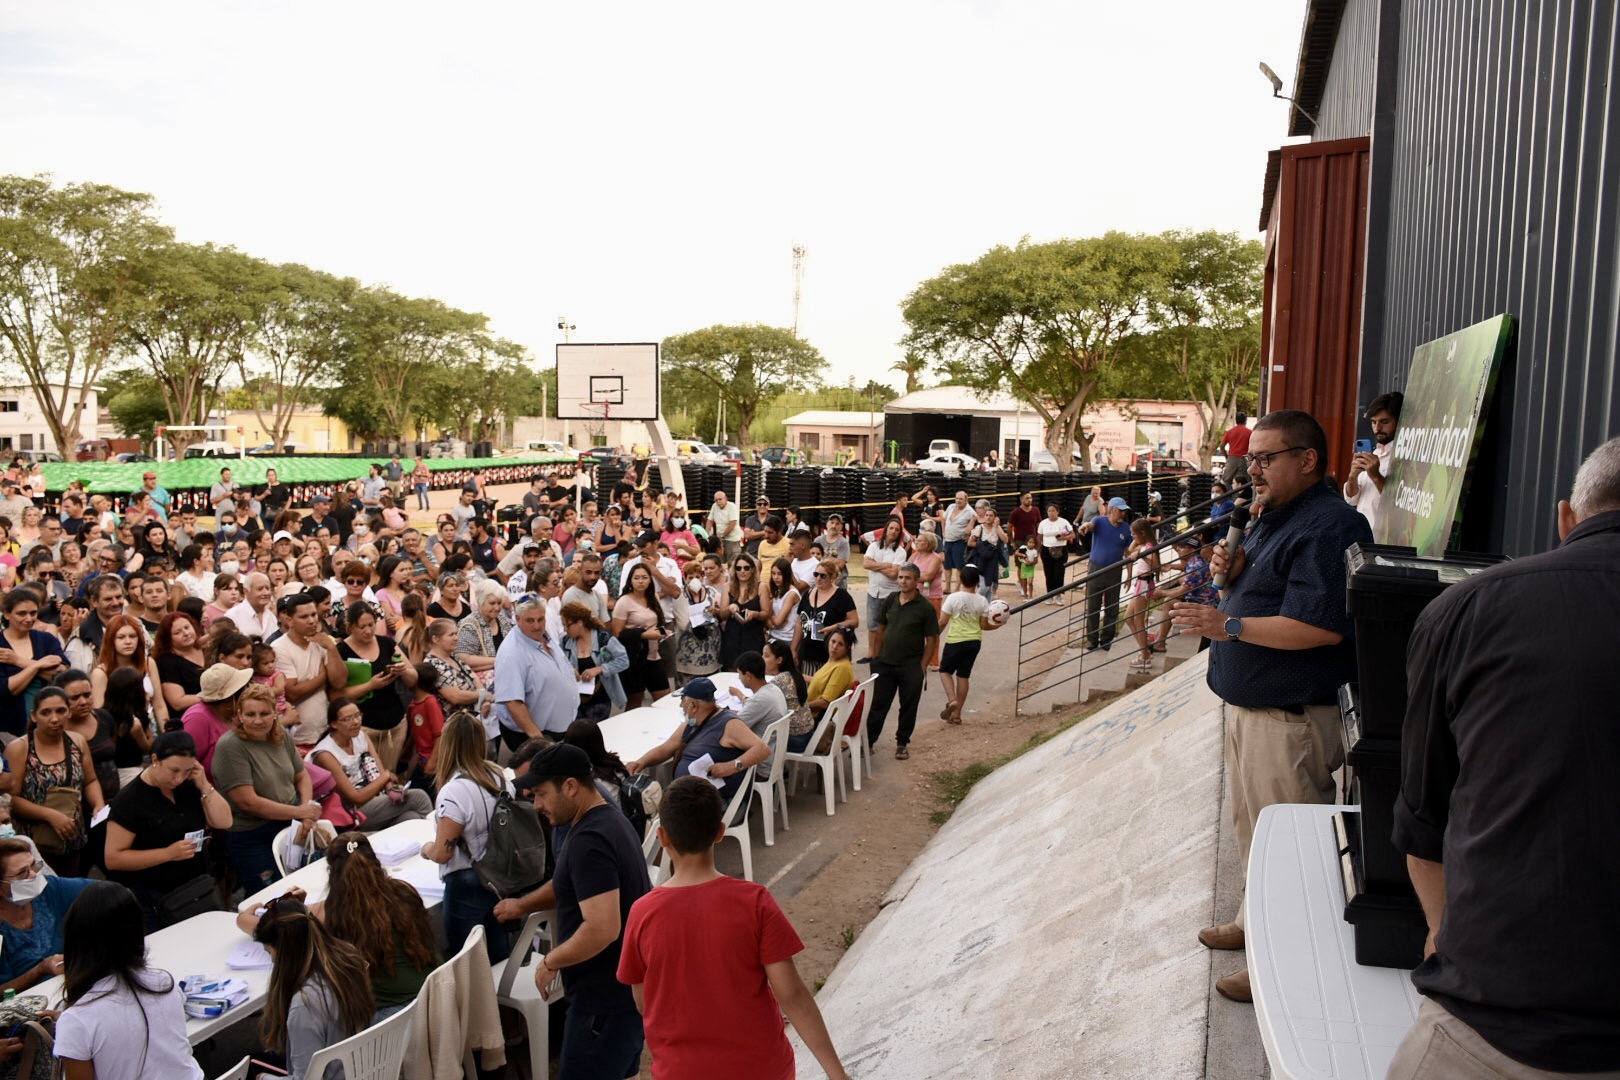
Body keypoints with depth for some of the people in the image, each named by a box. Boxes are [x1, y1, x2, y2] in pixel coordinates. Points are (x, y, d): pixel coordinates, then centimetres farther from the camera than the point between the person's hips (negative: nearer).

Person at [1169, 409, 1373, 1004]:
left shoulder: (1330, 526, -20)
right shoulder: (1272, 518, 14)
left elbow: (1320, 625, -29)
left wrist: (1229, 625, -25)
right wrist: (1232, 570, 1)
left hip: (1292, 715, -11)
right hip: (1249, 704, 11)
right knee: (1251, 822, 23)